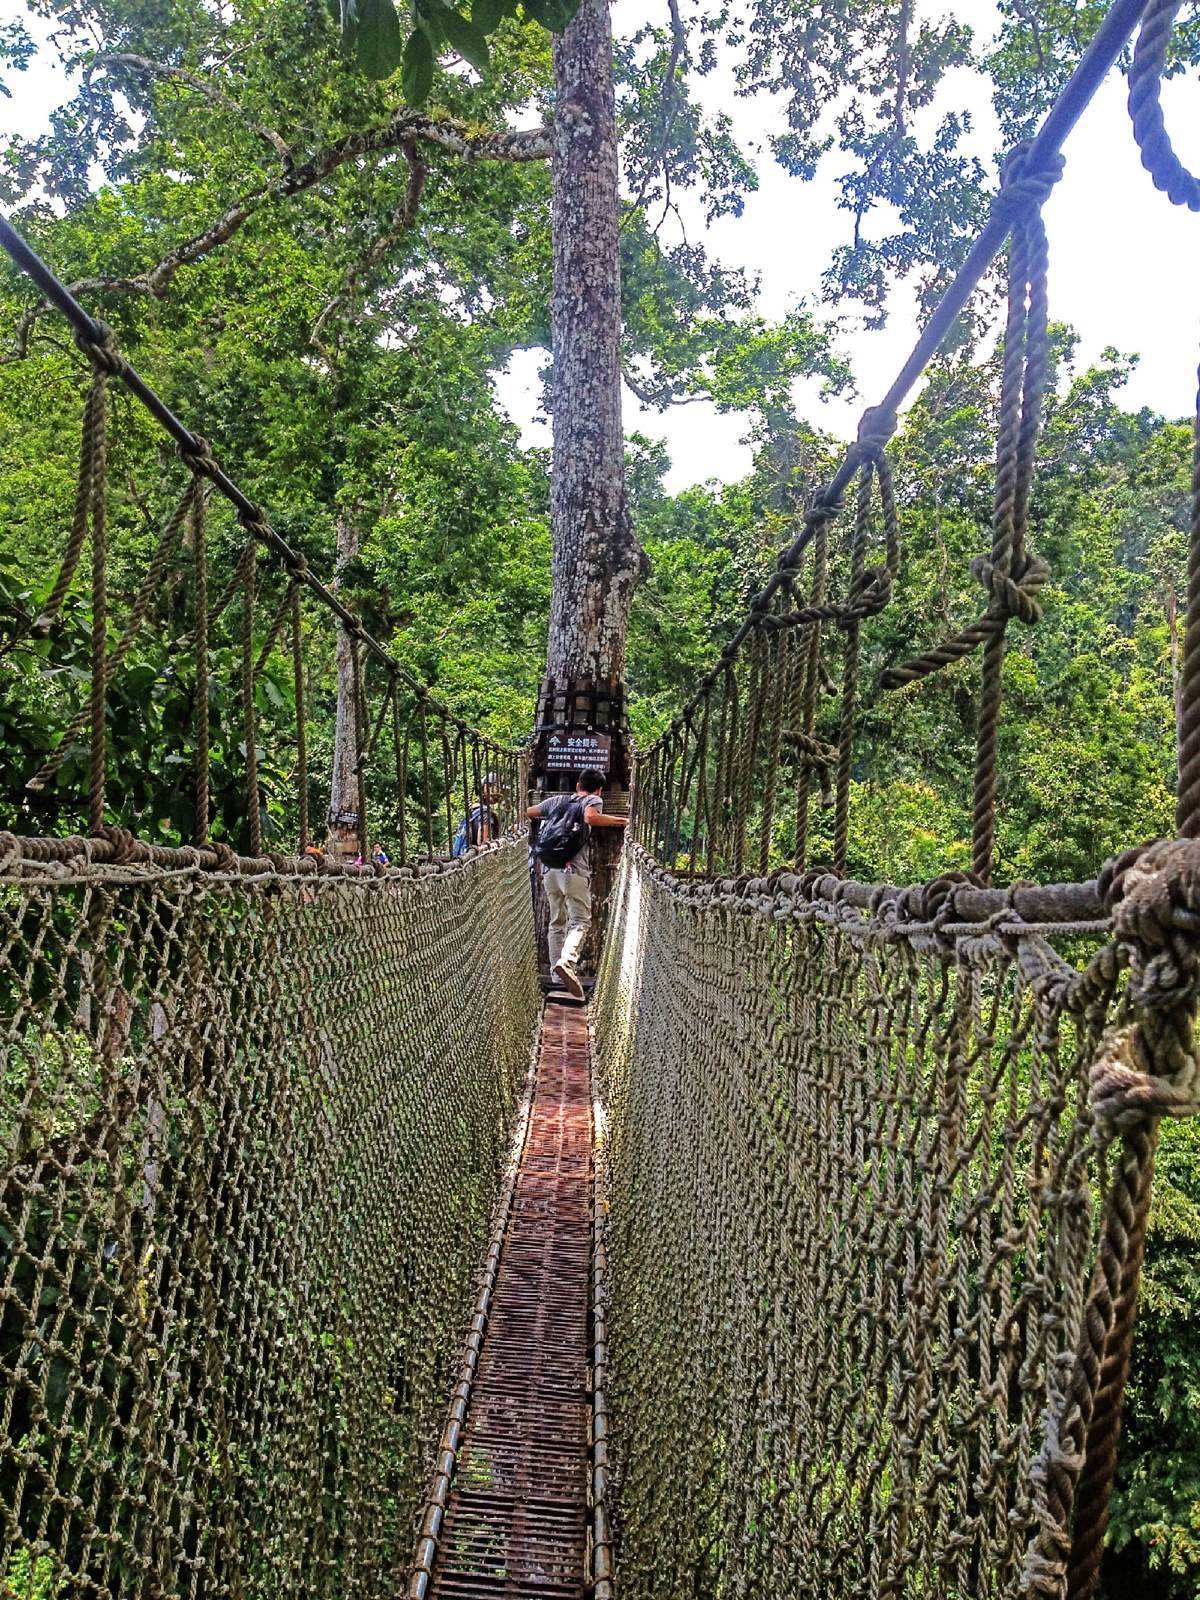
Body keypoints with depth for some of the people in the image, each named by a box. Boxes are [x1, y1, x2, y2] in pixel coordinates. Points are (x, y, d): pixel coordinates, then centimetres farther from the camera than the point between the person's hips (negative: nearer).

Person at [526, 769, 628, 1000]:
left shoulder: (556, 800, 20)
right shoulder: (592, 801, 5)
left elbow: (528, 811, 33)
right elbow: (590, 817, -18)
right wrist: (618, 821, -7)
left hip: (549, 869, 5)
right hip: (574, 870, -5)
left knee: (557, 922, 15)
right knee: (580, 921, -4)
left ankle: (557, 975, 15)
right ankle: (566, 961, -29)